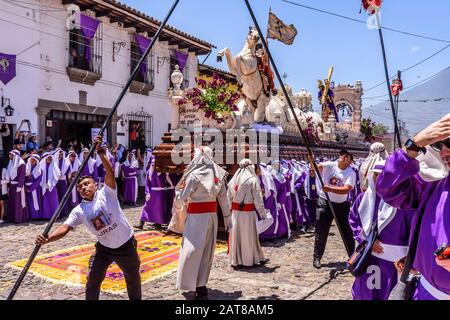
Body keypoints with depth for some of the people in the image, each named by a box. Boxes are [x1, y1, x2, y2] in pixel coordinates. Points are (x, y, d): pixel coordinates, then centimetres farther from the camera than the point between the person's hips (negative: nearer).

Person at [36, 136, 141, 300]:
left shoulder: (106, 193, -14)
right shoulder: (79, 211, -4)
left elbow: (110, 172, -27)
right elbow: (65, 228, -14)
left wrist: (101, 152, -33)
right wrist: (47, 239, -31)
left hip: (126, 244, -3)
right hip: (104, 248, 3)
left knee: (133, 279, 17)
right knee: (92, 281, 7)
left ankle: (136, 299, 41)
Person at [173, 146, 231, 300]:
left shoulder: (194, 175, -13)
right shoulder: (217, 175, 3)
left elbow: (181, 199, -11)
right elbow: (223, 198, 5)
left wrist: (176, 207, 11)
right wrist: (227, 218, 13)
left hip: (197, 216, -6)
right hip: (212, 215, 6)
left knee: (192, 250, 1)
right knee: (207, 251, 13)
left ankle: (199, 287, 0)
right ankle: (201, 284, 22)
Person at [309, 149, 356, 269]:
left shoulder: (351, 173, -10)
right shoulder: (329, 165, -7)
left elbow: (346, 189, -24)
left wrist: (330, 189, -37)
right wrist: (312, 162, -42)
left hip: (342, 205, 1)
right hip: (325, 202, -1)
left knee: (347, 232, 12)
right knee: (321, 232, 4)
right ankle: (317, 258, 16)